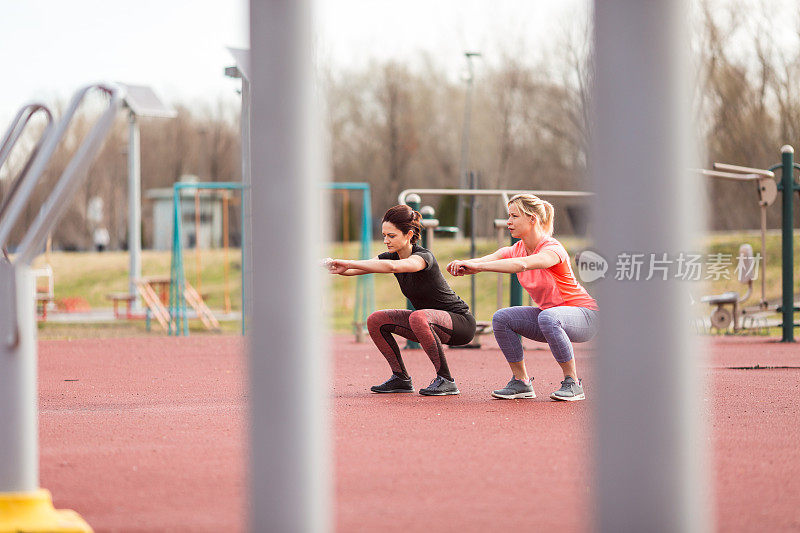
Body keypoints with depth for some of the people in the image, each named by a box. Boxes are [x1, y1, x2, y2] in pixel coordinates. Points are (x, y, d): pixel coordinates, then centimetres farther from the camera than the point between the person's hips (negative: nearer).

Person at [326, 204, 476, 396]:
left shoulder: (423, 257, -24)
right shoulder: (392, 256, -1)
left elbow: (392, 266, -44)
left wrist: (349, 263, -45)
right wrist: (336, 268, -33)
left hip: (460, 322, -8)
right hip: (429, 321, 8)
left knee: (418, 317, -37)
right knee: (376, 321, -3)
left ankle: (446, 380, -24)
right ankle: (400, 378, 8)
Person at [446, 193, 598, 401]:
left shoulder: (552, 249, -24)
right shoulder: (515, 250, -1)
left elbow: (522, 264, -44)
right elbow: (488, 259, -19)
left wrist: (477, 266, -50)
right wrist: (462, 266, -42)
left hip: (584, 315, -7)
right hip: (548, 312, 7)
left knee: (547, 317, -38)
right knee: (502, 318, -12)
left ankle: (572, 383, -24)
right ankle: (521, 382, 1)